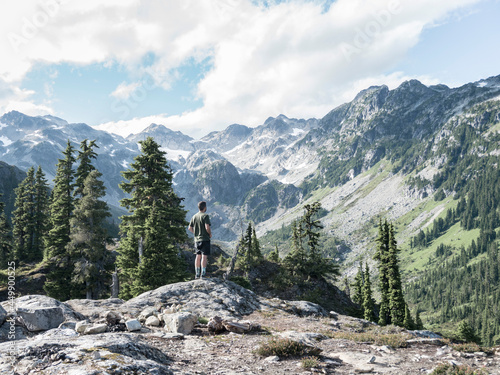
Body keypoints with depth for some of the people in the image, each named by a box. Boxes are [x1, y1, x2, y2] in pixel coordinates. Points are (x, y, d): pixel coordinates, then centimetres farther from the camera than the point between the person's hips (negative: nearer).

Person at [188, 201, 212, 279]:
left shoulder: (194, 216, 9)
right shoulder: (205, 216, -11)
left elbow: (190, 228, 11)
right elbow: (207, 227, -20)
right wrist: (210, 234, -3)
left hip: (197, 239, 6)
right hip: (205, 239, -6)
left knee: (198, 256, 10)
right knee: (204, 256, -4)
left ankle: (197, 274, 13)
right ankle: (203, 274, -6)